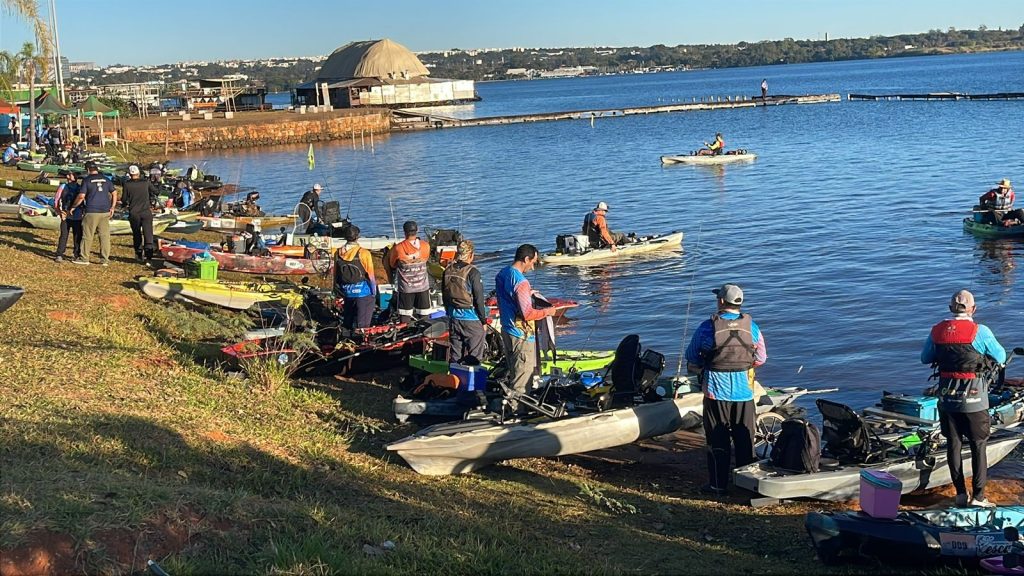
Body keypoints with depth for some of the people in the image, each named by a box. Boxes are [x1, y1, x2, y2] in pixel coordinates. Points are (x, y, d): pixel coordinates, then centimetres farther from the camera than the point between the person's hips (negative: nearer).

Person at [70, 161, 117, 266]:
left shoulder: (87, 180, -3)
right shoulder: (105, 179, 10)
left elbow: (81, 196, -7)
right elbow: (114, 193, 11)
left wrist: (73, 206, 6)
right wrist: (112, 207, 16)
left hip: (92, 212, -4)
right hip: (105, 212, 4)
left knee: (87, 236, 4)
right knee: (105, 235, 4)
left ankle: (84, 258, 9)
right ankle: (104, 259, 4)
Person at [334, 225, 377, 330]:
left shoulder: (338, 253, -4)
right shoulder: (364, 253, -17)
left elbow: (335, 274, 6)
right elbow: (370, 275, -12)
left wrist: (337, 290, 19)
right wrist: (374, 290, 2)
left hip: (347, 292, 5)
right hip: (363, 292, -5)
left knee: (347, 321, 20)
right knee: (362, 324, 4)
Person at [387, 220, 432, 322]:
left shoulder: (398, 248, -14)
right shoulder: (425, 245, -7)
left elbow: (392, 265, 2)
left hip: (405, 288, -2)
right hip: (423, 287, 2)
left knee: (405, 316, 2)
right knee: (424, 316, 9)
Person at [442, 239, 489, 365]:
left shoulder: (447, 271, 3)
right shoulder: (472, 272, -16)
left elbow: (444, 298, 12)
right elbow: (479, 298, -14)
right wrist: (483, 319, -4)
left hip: (453, 317, 6)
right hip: (471, 318, -6)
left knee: (455, 355, 15)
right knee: (474, 357, 1)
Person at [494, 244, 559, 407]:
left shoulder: (502, 274, 5)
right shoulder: (521, 282, -24)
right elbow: (527, 314, -25)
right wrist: (547, 311, -11)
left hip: (506, 330, 9)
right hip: (521, 335, -9)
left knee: (513, 373, 21)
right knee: (523, 379, 0)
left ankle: (511, 403, 29)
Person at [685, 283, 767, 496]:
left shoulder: (707, 327, -9)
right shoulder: (752, 327, -1)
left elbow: (691, 357, 1)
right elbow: (761, 358, 8)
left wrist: (701, 368, 21)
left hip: (716, 390, -2)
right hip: (744, 391, 2)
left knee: (717, 439, 7)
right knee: (745, 439, 13)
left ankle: (718, 484, 9)